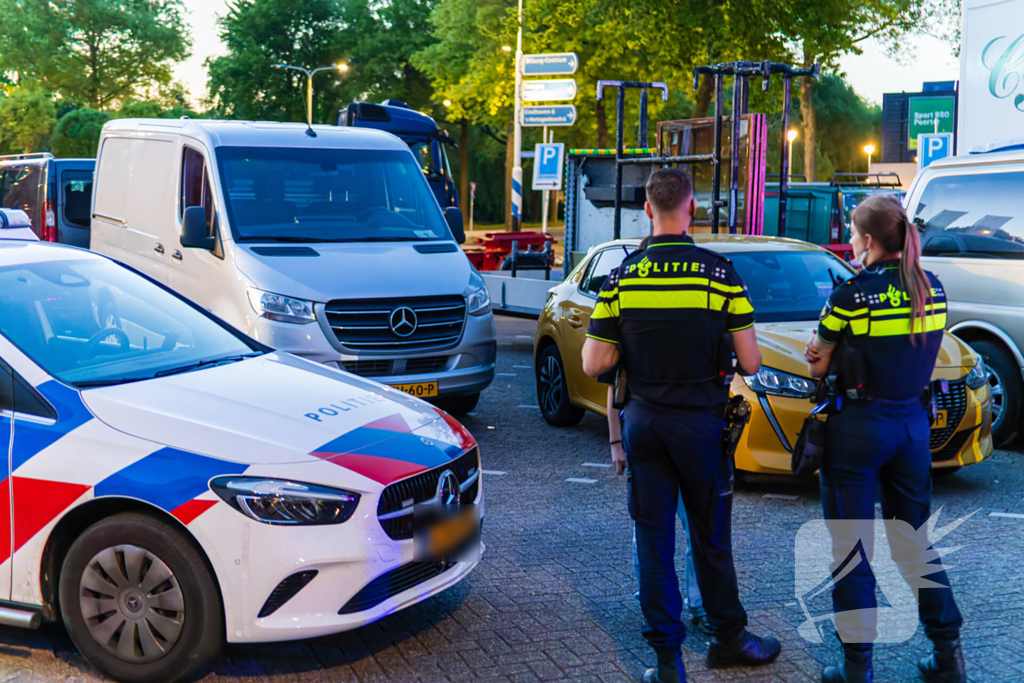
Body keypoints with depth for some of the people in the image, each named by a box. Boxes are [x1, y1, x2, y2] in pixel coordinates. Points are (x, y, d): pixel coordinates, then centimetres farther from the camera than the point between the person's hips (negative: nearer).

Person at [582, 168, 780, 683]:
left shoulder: (621, 278, -3)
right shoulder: (719, 273, -9)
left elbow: (594, 365, -3)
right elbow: (750, 362, -8)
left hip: (643, 423, 1)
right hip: (701, 422, -1)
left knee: (653, 541, 7)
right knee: (711, 538, 13)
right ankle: (729, 638, 28)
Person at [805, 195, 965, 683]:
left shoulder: (851, 295, -16)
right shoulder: (932, 290, 2)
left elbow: (818, 367, -9)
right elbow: (919, 356, 7)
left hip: (859, 427, -6)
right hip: (913, 422, 6)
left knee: (851, 548, 5)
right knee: (914, 542, 18)